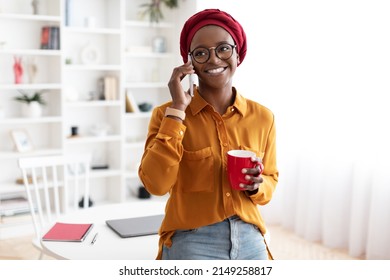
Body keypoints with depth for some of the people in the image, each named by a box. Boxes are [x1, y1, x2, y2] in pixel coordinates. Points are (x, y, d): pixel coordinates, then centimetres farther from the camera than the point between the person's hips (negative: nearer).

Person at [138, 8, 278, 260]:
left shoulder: (262, 116, 1)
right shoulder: (167, 114, -6)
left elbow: (270, 181, 12)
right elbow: (156, 184, -18)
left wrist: (256, 186, -10)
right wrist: (177, 110, -17)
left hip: (250, 241, 3)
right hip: (191, 243, -3)